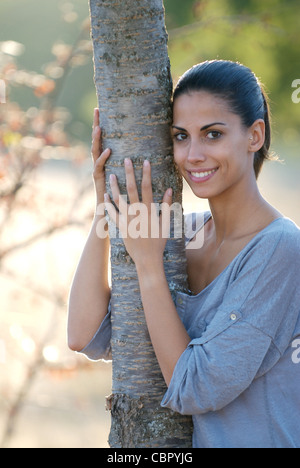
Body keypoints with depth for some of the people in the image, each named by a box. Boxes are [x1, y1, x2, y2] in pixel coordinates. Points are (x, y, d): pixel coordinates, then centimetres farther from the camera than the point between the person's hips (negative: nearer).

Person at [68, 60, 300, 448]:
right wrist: (103, 208, -3)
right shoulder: (185, 235, 4)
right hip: (201, 440, 5)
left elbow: (193, 391, -16)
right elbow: (85, 337, -1)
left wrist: (148, 262, -15)